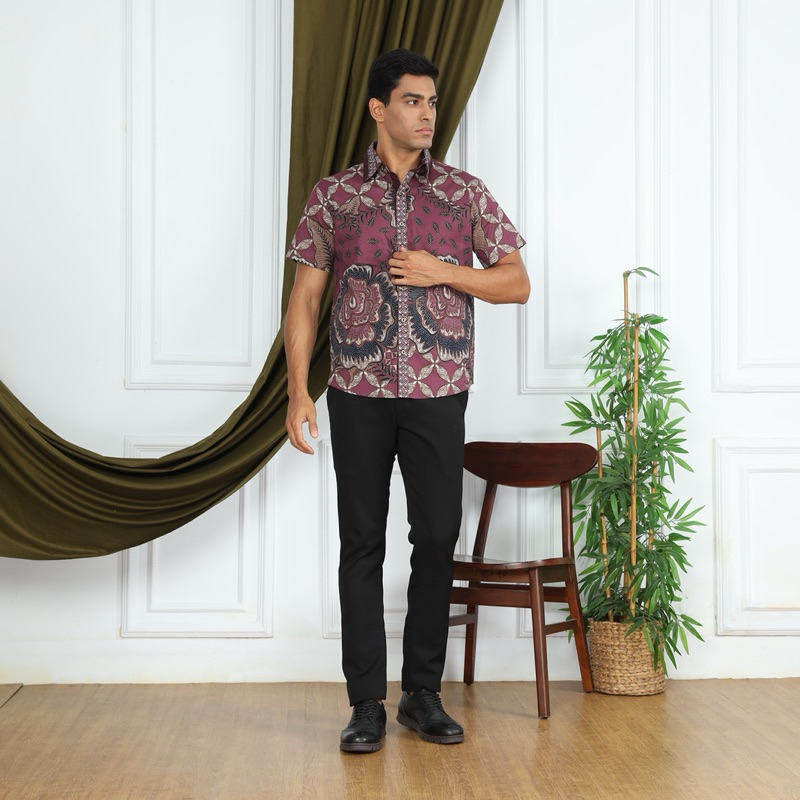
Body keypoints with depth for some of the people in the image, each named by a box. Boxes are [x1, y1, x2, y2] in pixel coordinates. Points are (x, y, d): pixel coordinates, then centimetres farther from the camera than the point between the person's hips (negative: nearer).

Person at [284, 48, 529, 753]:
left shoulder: (466, 193, 6)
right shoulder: (334, 196, 4)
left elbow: (517, 283, 7)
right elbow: (305, 297, 4)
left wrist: (441, 271, -9)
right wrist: (299, 391, -5)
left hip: (438, 392, 1)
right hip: (358, 392, 0)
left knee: (438, 538, 2)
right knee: (362, 542, 3)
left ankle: (423, 694, 17)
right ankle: (367, 703, 12)